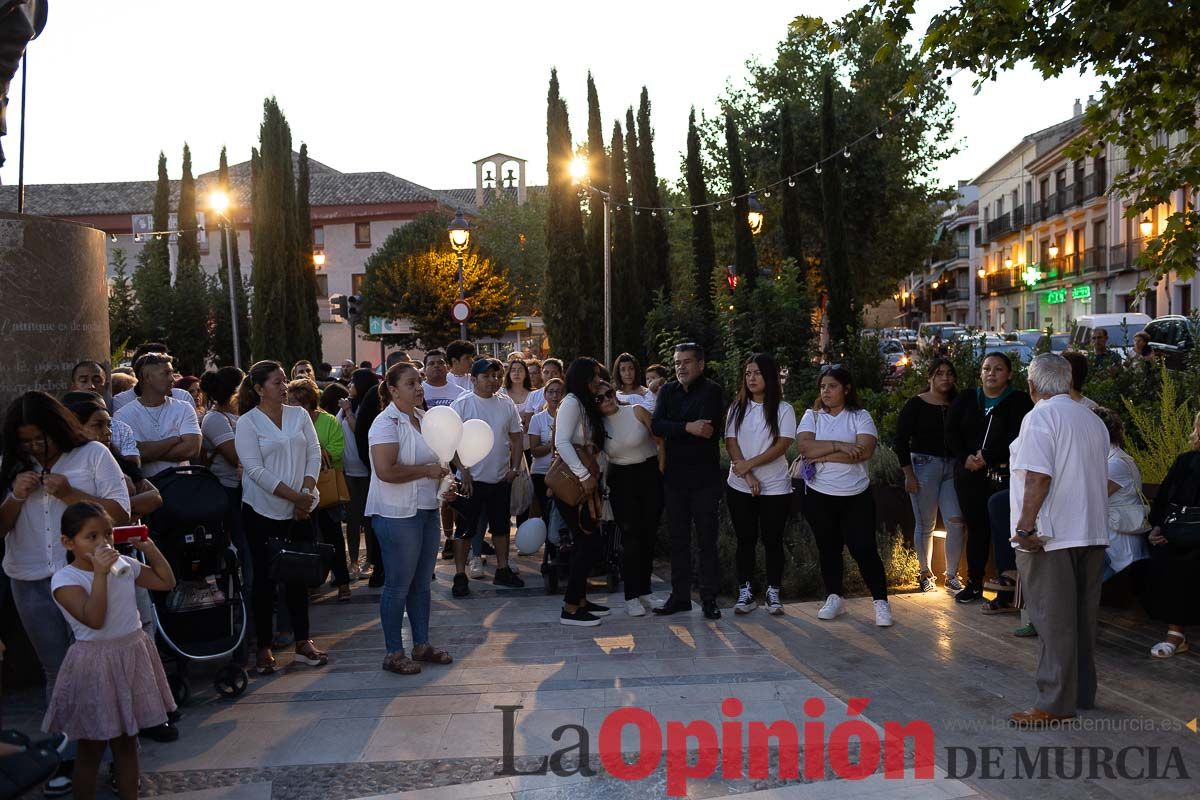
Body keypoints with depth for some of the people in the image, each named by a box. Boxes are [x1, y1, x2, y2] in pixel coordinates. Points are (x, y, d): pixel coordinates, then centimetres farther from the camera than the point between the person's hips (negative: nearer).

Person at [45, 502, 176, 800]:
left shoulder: (124, 565, 1)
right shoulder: (65, 579, -15)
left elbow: (166, 582, 10)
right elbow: (94, 619, -27)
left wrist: (148, 547, 2)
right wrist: (100, 573, -31)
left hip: (132, 657, 5)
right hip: (95, 666, -5)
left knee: (126, 743, 17)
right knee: (91, 750, 9)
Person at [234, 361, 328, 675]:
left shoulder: (299, 415, 6)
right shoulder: (247, 423, -7)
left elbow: (314, 454, 3)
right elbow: (256, 469, -14)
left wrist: (307, 492, -11)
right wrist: (294, 496, -17)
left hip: (300, 511, 4)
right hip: (263, 512, -3)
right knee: (265, 578, 5)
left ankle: (302, 642, 19)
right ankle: (264, 647, 15)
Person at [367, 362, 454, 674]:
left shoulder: (423, 417, 11)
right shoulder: (386, 423, -14)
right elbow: (386, 471, -26)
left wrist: (443, 480, 8)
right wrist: (427, 470, -19)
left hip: (427, 510, 8)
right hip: (397, 515, -8)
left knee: (422, 582, 15)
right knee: (398, 585, 1)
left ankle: (422, 644, 26)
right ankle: (394, 653, 12)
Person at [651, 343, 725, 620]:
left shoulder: (712, 391, -3)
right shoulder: (667, 392, 10)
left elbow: (711, 429, -18)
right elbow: (657, 426, -6)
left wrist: (674, 430, -11)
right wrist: (688, 427, -20)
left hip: (704, 477, -4)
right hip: (674, 476, 4)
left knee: (707, 539, 1)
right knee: (678, 539, 10)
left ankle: (709, 598, 9)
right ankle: (680, 595, 18)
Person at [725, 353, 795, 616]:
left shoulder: (783, 409, -2)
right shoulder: (737, 408, 7)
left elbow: (782, 446, -11)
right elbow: (731, 443, -1)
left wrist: (749, 464, -17)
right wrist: (748, 475, -14)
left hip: (775, 487, -2)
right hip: (740, 486, 2)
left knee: (773, 540, 3)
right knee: (745, 540, 6)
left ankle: (773, 593, 13)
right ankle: (745, 593, 12)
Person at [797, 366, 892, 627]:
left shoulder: (860, 416, 0)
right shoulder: (812, 416, 6)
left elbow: (865, 450, -17)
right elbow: (803, 445, -12)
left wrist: (824, 456, -15)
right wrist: (838, 445, -19)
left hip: (856, 495, -2)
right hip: (819, 495, 2)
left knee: (864, 548, -5)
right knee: (828, 548, 12)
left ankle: (881, 602, 5)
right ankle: (834, 599, 24)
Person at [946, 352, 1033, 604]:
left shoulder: (1019, 402, 1)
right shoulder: (965, 400, 13)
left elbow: (1016, 438, -10)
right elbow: (951, 432, 6)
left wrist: (987, 457, -15)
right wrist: (965, 458, -9)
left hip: (1004, 474, -4)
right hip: (969, 474, 4)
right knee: (976, 528, 9)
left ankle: (1007, 590, -5)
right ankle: (974, 583, 18)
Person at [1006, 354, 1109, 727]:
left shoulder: (1040, 417, -11)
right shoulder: (1094, 421, 13)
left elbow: (1038, 478, -20)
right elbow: (1100, 478, 18)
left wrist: (1025, 527, -18)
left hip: (1050, 537, -7)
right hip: (1093, 533, 8)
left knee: (1054, 622, -3)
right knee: (1082, 618, 15)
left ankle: (1055, 704, 1)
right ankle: (1083, 693, 24)